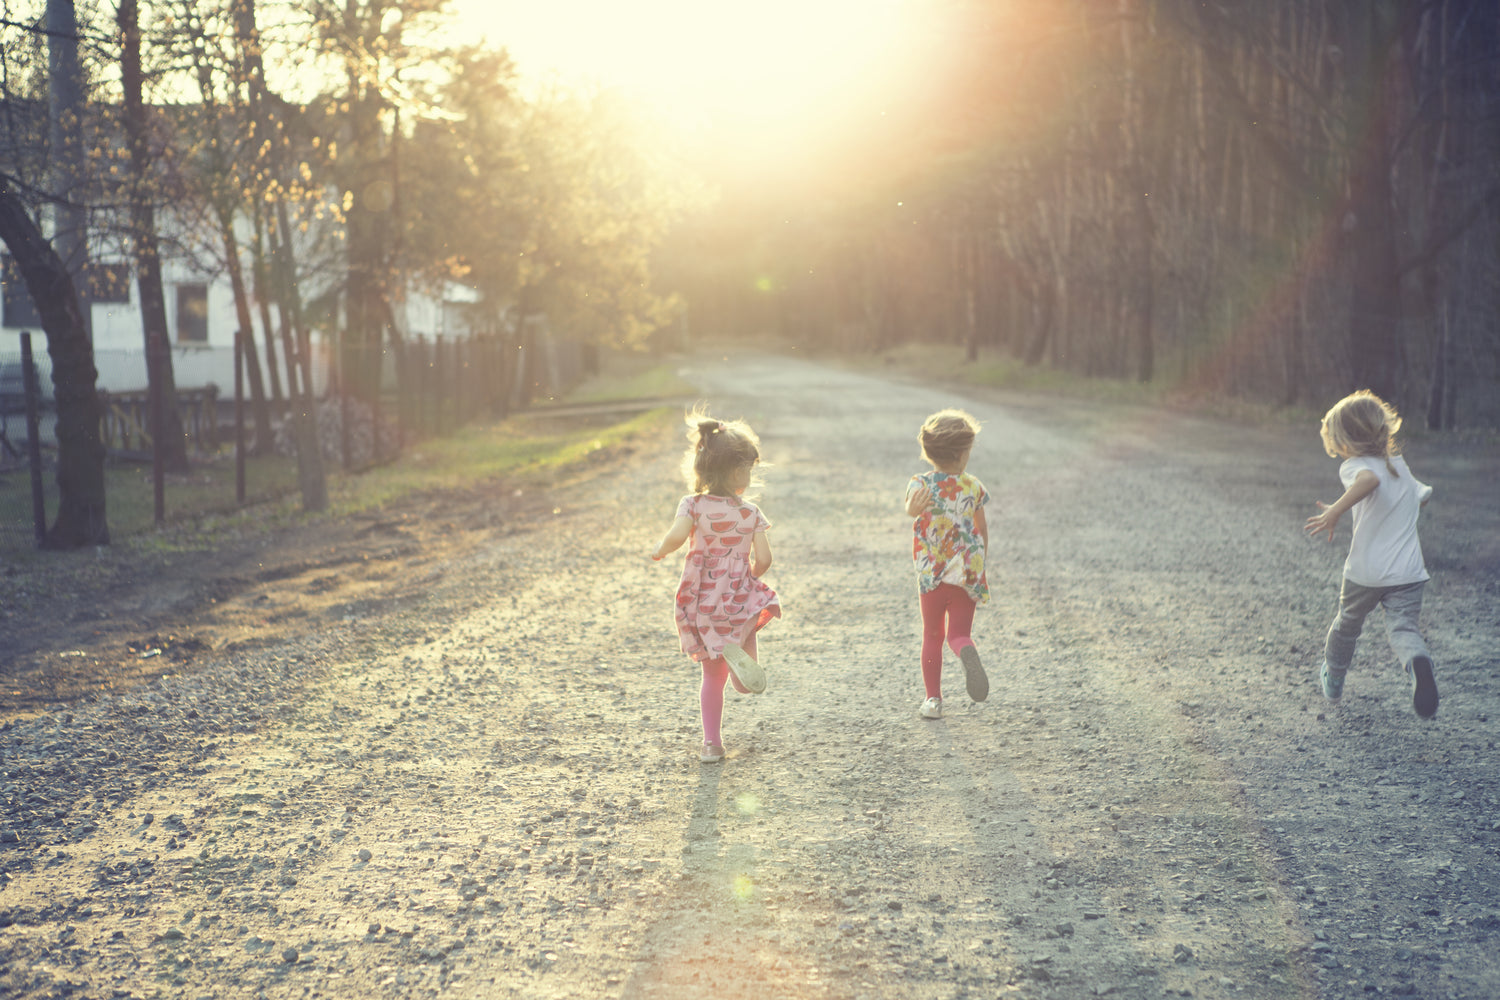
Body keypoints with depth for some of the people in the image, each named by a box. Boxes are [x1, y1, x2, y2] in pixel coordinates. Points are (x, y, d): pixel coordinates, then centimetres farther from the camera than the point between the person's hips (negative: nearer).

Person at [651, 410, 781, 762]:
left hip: (704, 601, 2)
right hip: (740, 597, -2)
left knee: (712, 674, 12)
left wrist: (660, 549, -1)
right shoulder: (751, 513, -4)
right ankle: (739, 651, -4)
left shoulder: (694, 505, -6)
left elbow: (676, 537, -23)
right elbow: (763, 558, -7)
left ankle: (711, 742, 12)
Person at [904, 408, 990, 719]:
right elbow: (982, 529, 8)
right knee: (958, 632, 4)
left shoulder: (920, 484, -6)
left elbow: (910, 509, -29)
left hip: (931, 575, 0)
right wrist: (979, 559, 24)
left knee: (932, 636, 14)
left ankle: (933, 699, 13)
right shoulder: (972, 487, -1)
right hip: (966, 574, 0)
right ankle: (966, 651, -33)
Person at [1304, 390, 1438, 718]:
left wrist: (1336, 511, -36)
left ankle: (1332, 679, 41)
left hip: (1366, 571, -3)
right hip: (1409, 572, 3)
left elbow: (1370, 479, -34)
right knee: (1402, 626, -4)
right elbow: (1422, 496, 34)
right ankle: (1417, 662, -39)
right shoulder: (1401, 467, 13)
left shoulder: (1355, 466, -9)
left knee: (1347, 623, 19)